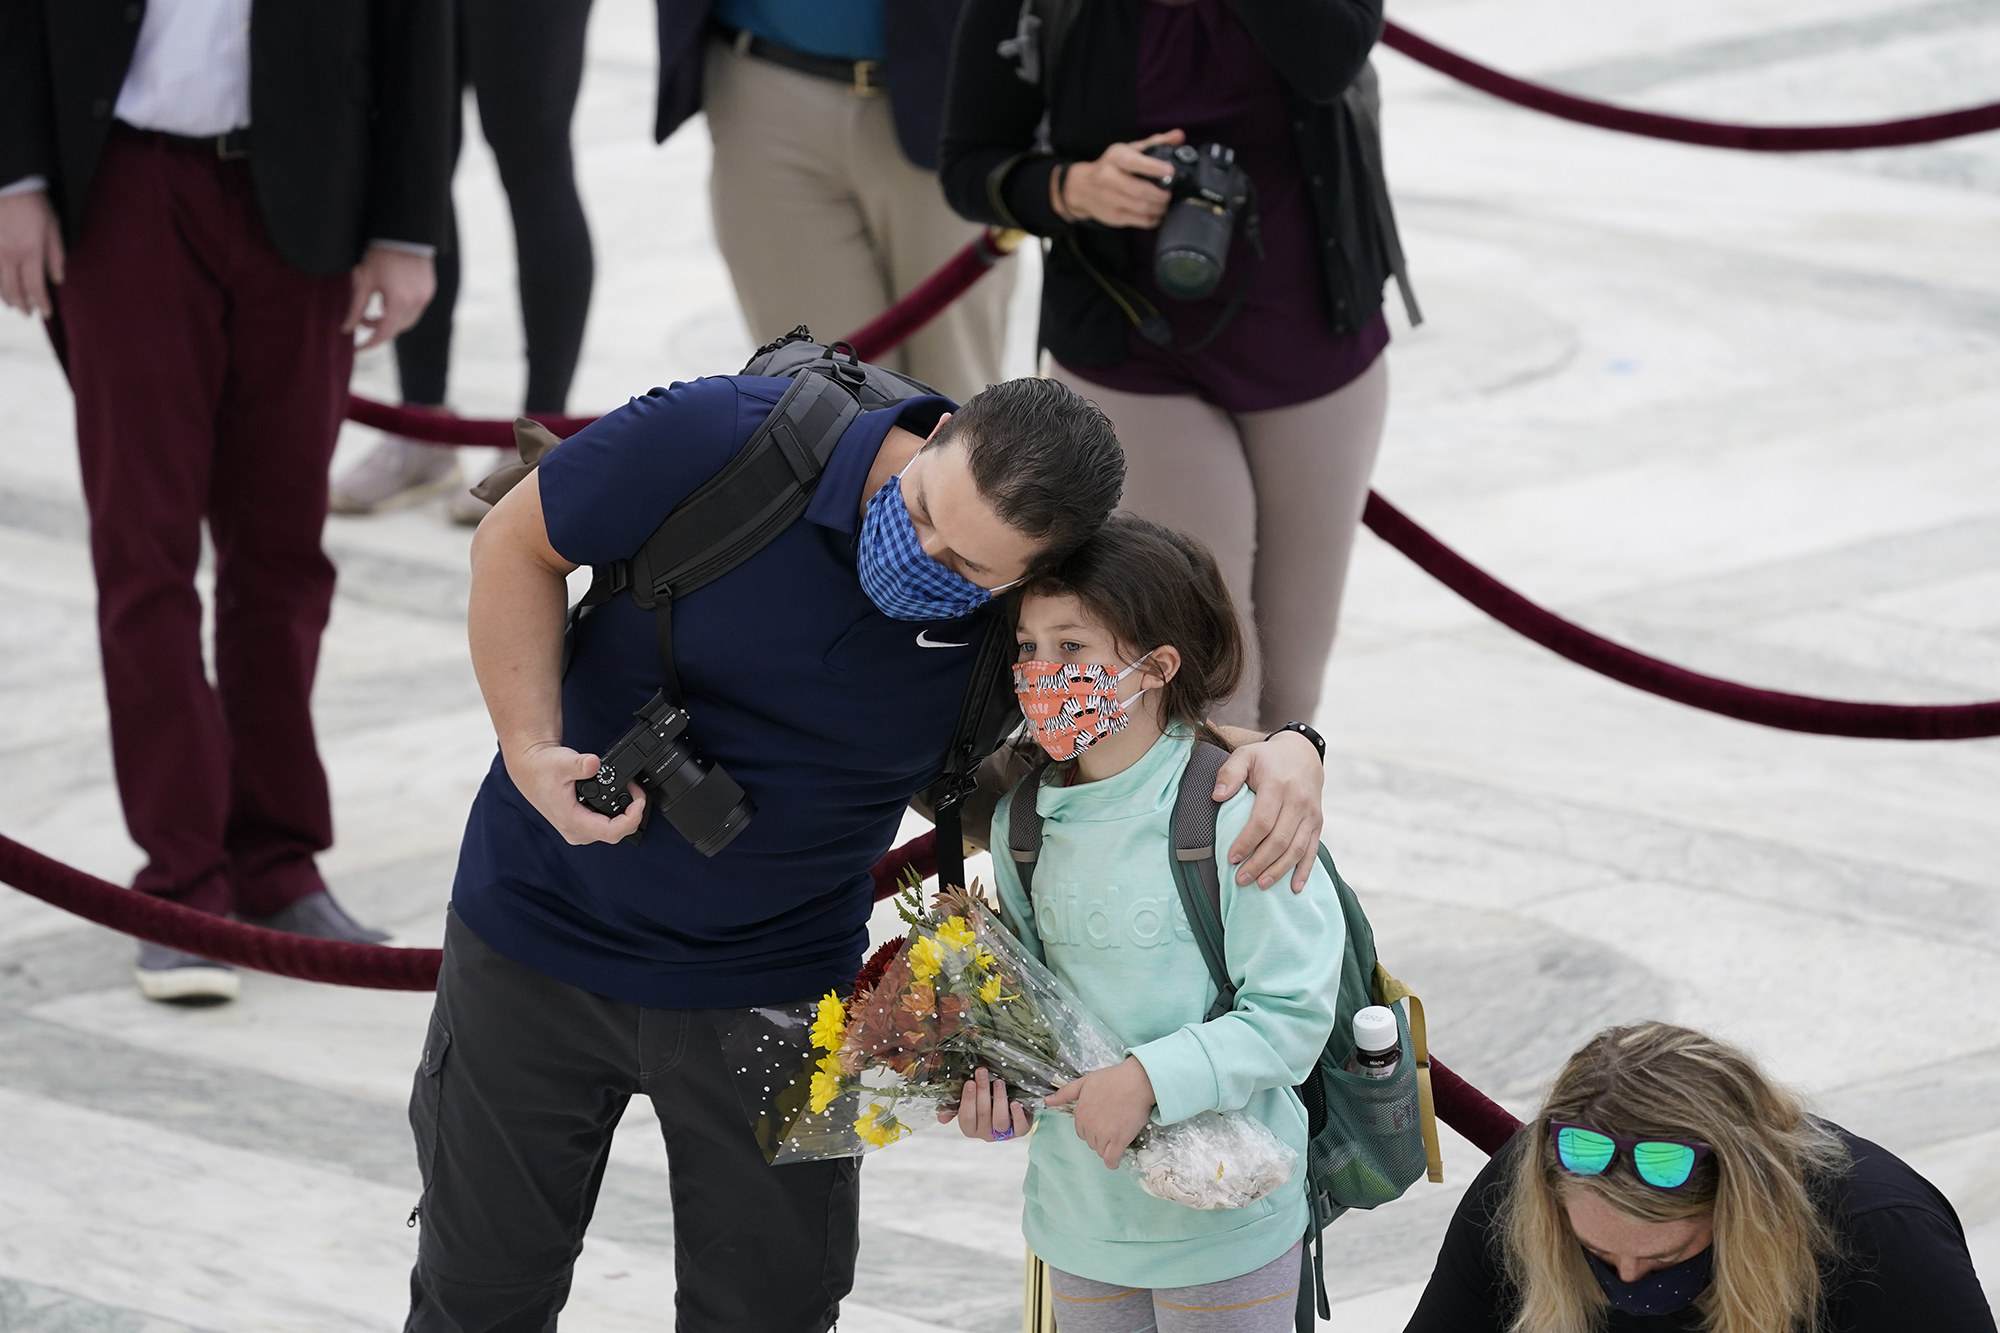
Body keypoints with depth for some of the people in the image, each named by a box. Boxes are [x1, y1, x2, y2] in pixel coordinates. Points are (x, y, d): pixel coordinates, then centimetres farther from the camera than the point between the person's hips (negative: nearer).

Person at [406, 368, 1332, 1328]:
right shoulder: (723, 441, -25)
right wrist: (532, 752, -20)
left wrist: (1280, 746, -24)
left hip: (775, 987, 1)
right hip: (545, 923, -1)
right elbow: (516, 545, -10)